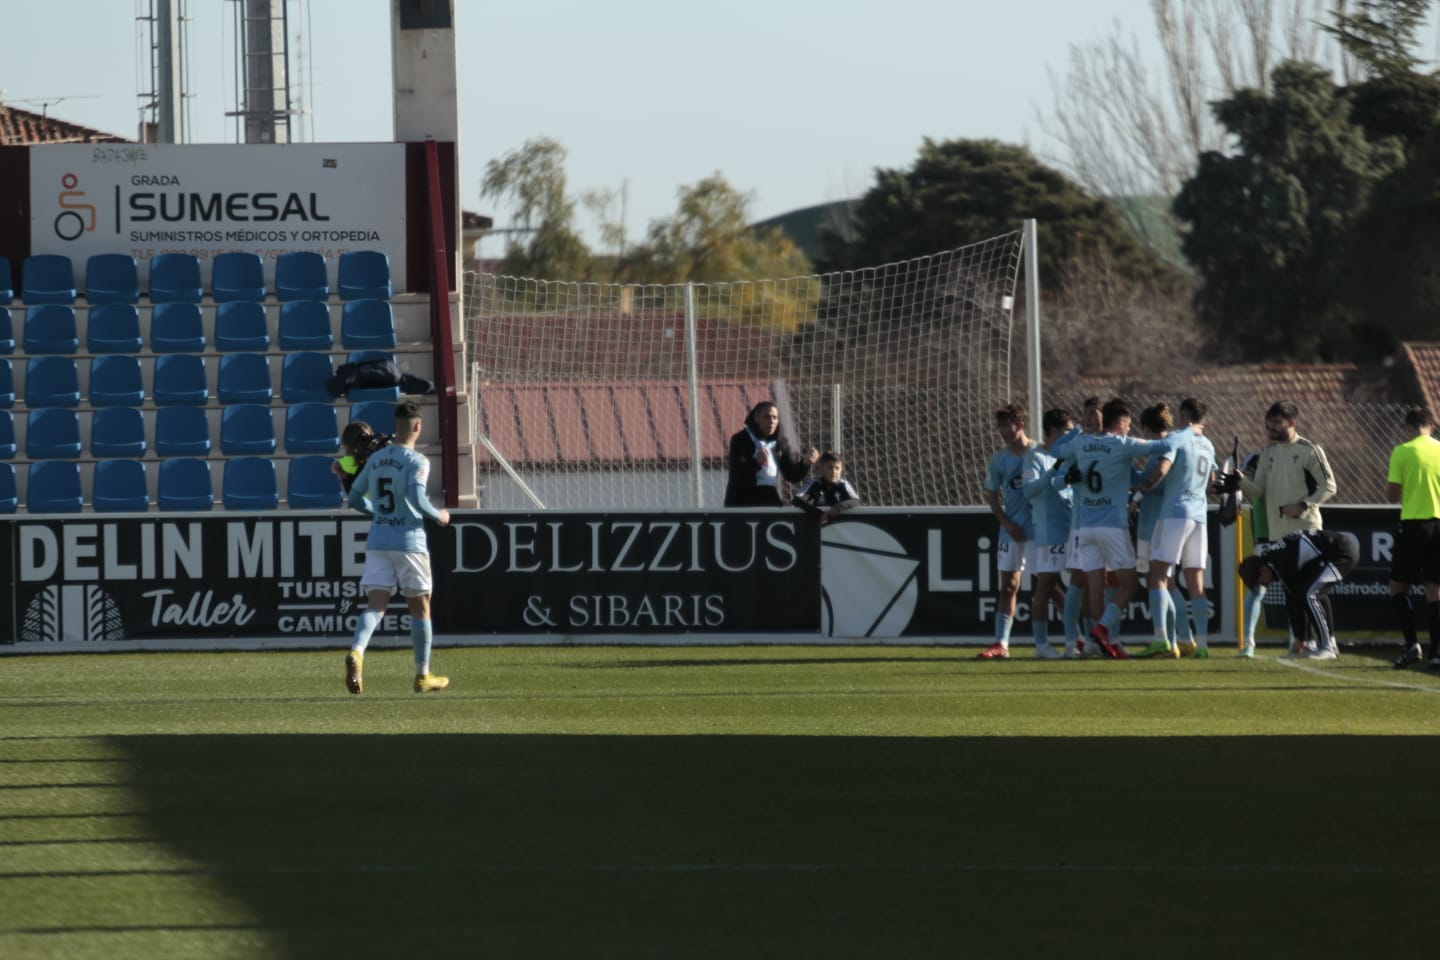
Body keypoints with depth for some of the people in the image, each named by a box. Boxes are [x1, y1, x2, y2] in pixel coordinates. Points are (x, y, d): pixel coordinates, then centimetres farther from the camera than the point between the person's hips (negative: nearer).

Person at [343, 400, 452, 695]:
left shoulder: (375, 459, 8)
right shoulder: (416, 461, -10)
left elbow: (355, 498, 14)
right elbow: (417, 500, -22)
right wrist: (438, 516, -4)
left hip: (377, 541, 4)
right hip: (408, 541, -4)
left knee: (376, 606, -1)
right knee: (420, 607, 9)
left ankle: (357, 651, -30)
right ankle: (423, 675, 16)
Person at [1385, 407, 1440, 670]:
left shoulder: (1402, 452, -5)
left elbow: (1393, 495, -4)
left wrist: (1387, 481, 16)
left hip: (1413, 524, -3)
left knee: (1398, 585, 10)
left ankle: (1411, 643, -6)